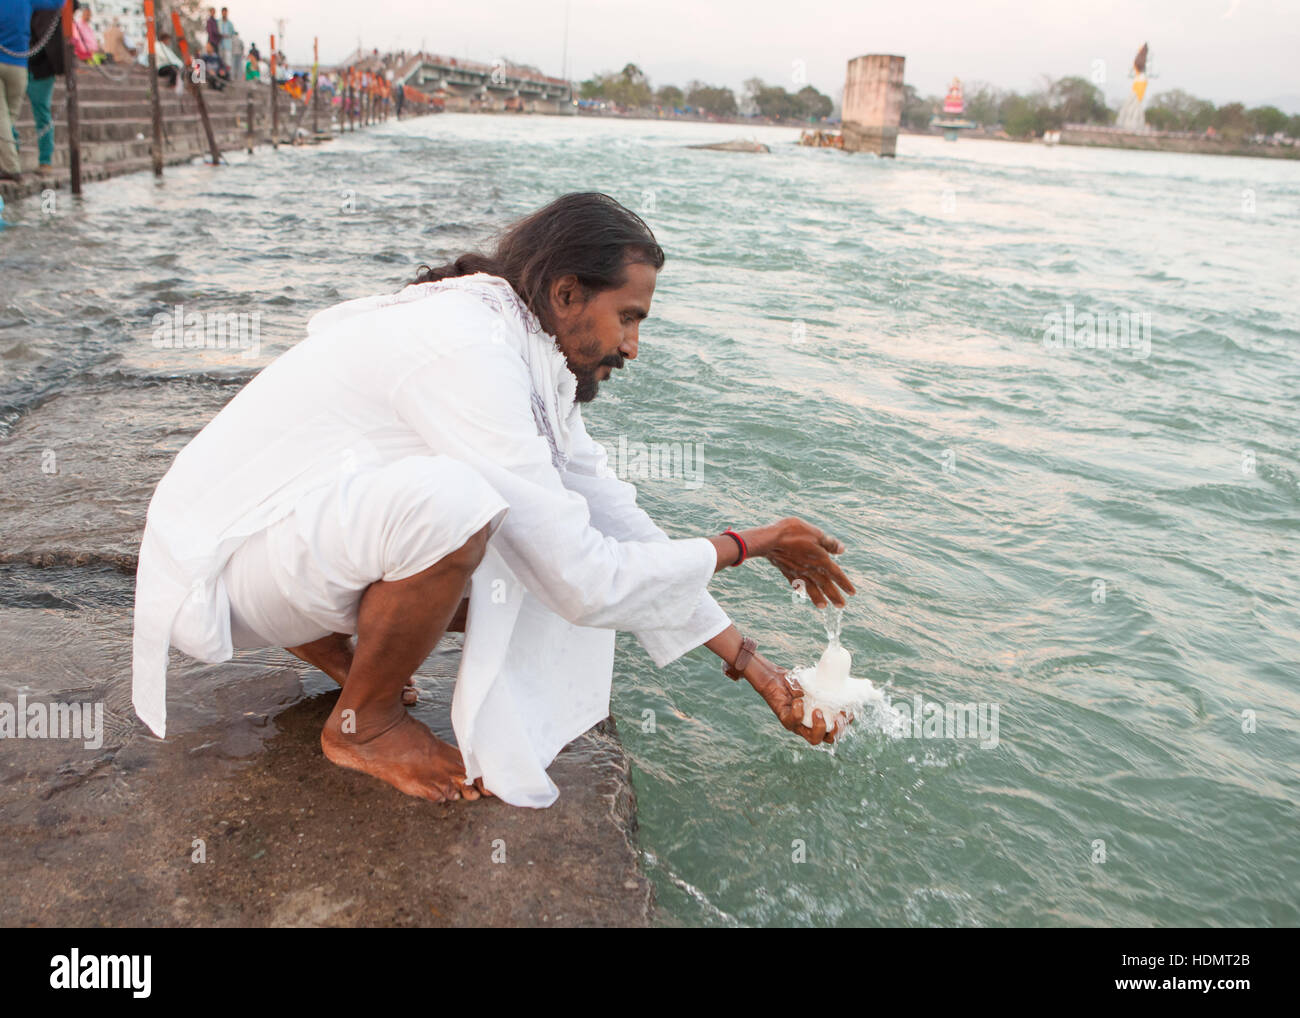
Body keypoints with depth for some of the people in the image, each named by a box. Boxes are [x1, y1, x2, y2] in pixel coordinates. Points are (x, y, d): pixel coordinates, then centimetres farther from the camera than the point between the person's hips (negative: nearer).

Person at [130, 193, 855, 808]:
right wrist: (747, 546, -14)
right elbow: (587, 584, -28)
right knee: (450, 501, -35)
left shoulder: (530, 356, 3)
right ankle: (362, 726, -8)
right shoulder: (470, 354, -27)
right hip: (220, 564, -8)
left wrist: (750, 663, 4)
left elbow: (615, 519, 4)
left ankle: (335, 648, 14)